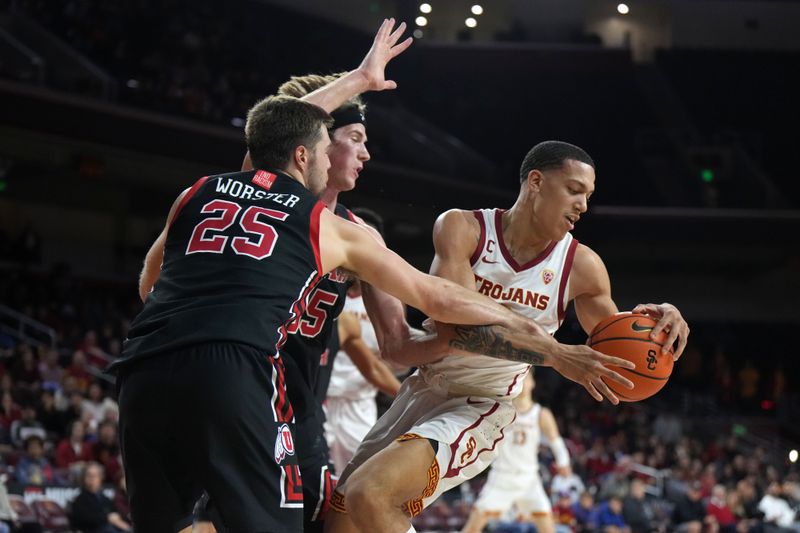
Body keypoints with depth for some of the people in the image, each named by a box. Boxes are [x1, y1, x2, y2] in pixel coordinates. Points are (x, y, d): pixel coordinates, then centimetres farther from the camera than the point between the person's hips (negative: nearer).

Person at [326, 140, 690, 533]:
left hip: (478, 410, -3)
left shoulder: (581, 266, -7)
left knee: (369, 496, -28)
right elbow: (455, 327, -26)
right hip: (422, 392, 3)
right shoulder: (463, 229, -11)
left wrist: (651, 326, -17)